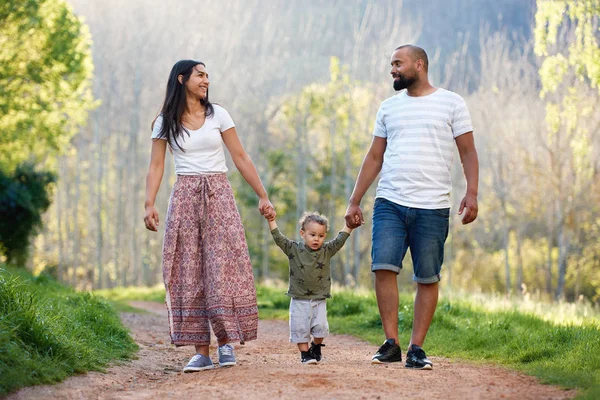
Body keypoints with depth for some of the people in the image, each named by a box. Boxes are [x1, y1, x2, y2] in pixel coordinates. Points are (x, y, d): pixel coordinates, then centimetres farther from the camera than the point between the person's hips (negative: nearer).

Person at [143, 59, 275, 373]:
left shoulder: (218, 115, 6)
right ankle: (201, 351, -1)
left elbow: (240, 157, 6)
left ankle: (225, 342, 0)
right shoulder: (165, 123, 5)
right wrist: (149, 204, -12)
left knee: (223, 266, -8)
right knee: (189, 271, -3)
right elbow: (156, 166, 1)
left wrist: (263, 196, 2)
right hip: (185, 197, 0)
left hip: (218, 195, 0)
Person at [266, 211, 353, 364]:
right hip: (299, 300, -1)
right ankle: (305, 353, 12)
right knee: (300, 328, -2)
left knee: (321, 326, -6)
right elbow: (279, 239, -9)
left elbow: (340, 239, -2)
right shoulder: (294, 249, -3)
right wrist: (271, 221, -17)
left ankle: (316, 347, 21)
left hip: (319, 300, 1)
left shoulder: (327, 250, 2)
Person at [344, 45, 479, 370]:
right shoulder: (389, 107, 16)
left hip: (432, 208, -2)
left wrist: (472, 193, -10)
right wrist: (354, 202, 13)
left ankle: (416, 348, 7)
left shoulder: (451, 103, 5)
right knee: (384, 267, -12)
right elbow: (374, 157, 18)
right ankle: (391, 343, -4)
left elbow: (468, 152, 3)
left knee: (428, 279, -1)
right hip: (389, 203, 2)